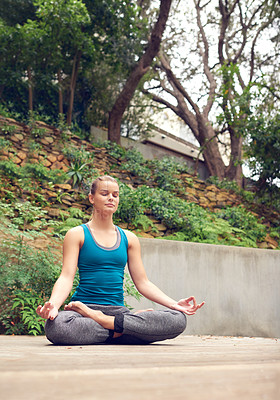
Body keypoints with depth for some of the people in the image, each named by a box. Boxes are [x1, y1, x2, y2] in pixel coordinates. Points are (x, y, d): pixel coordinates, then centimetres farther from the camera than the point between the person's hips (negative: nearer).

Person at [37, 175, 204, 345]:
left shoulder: (129, 239, 16)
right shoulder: (77, 234, 6)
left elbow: (143, 282, 14)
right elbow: (66, 277, -5)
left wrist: (175, 304, 1)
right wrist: (53, 304, -26)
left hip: (118, 310, 3)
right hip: (84, 305, -3)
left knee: (178, 320, -22)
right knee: (55, 326, -40)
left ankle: (107, 321, -18)